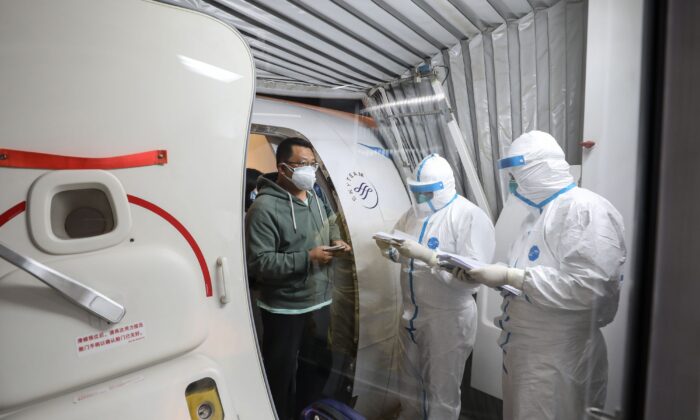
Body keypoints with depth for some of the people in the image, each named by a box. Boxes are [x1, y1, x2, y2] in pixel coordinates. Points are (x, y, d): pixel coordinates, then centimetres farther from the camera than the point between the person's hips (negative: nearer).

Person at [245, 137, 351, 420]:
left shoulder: (315, 197, 4)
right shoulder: (265, 207, -19)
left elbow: (330, 223, 22)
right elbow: (258, 263, -22)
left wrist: (336, 241, -1)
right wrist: (307, 258, -26)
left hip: (319, 301, 7)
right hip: (284, 309, -7)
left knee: (318, 365, 23)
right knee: (282, 375, 12)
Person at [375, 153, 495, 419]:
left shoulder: (471, 216, -17)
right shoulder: (414, 213, 6)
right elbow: (402, 255, 13)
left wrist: (427, 255, -34)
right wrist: (388, 248, -9)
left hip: (449, 317, -6)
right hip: (411, 311, 7)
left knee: (442, 390, 13)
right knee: (409, 380, 24)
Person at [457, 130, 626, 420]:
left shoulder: (587, 209, -17)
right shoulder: (539, 214, 12)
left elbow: (585, 287, -26)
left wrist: (509, 276, -24)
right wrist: (496, 275, 4)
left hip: (560, 357, -8)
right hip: (524, 348, 8)